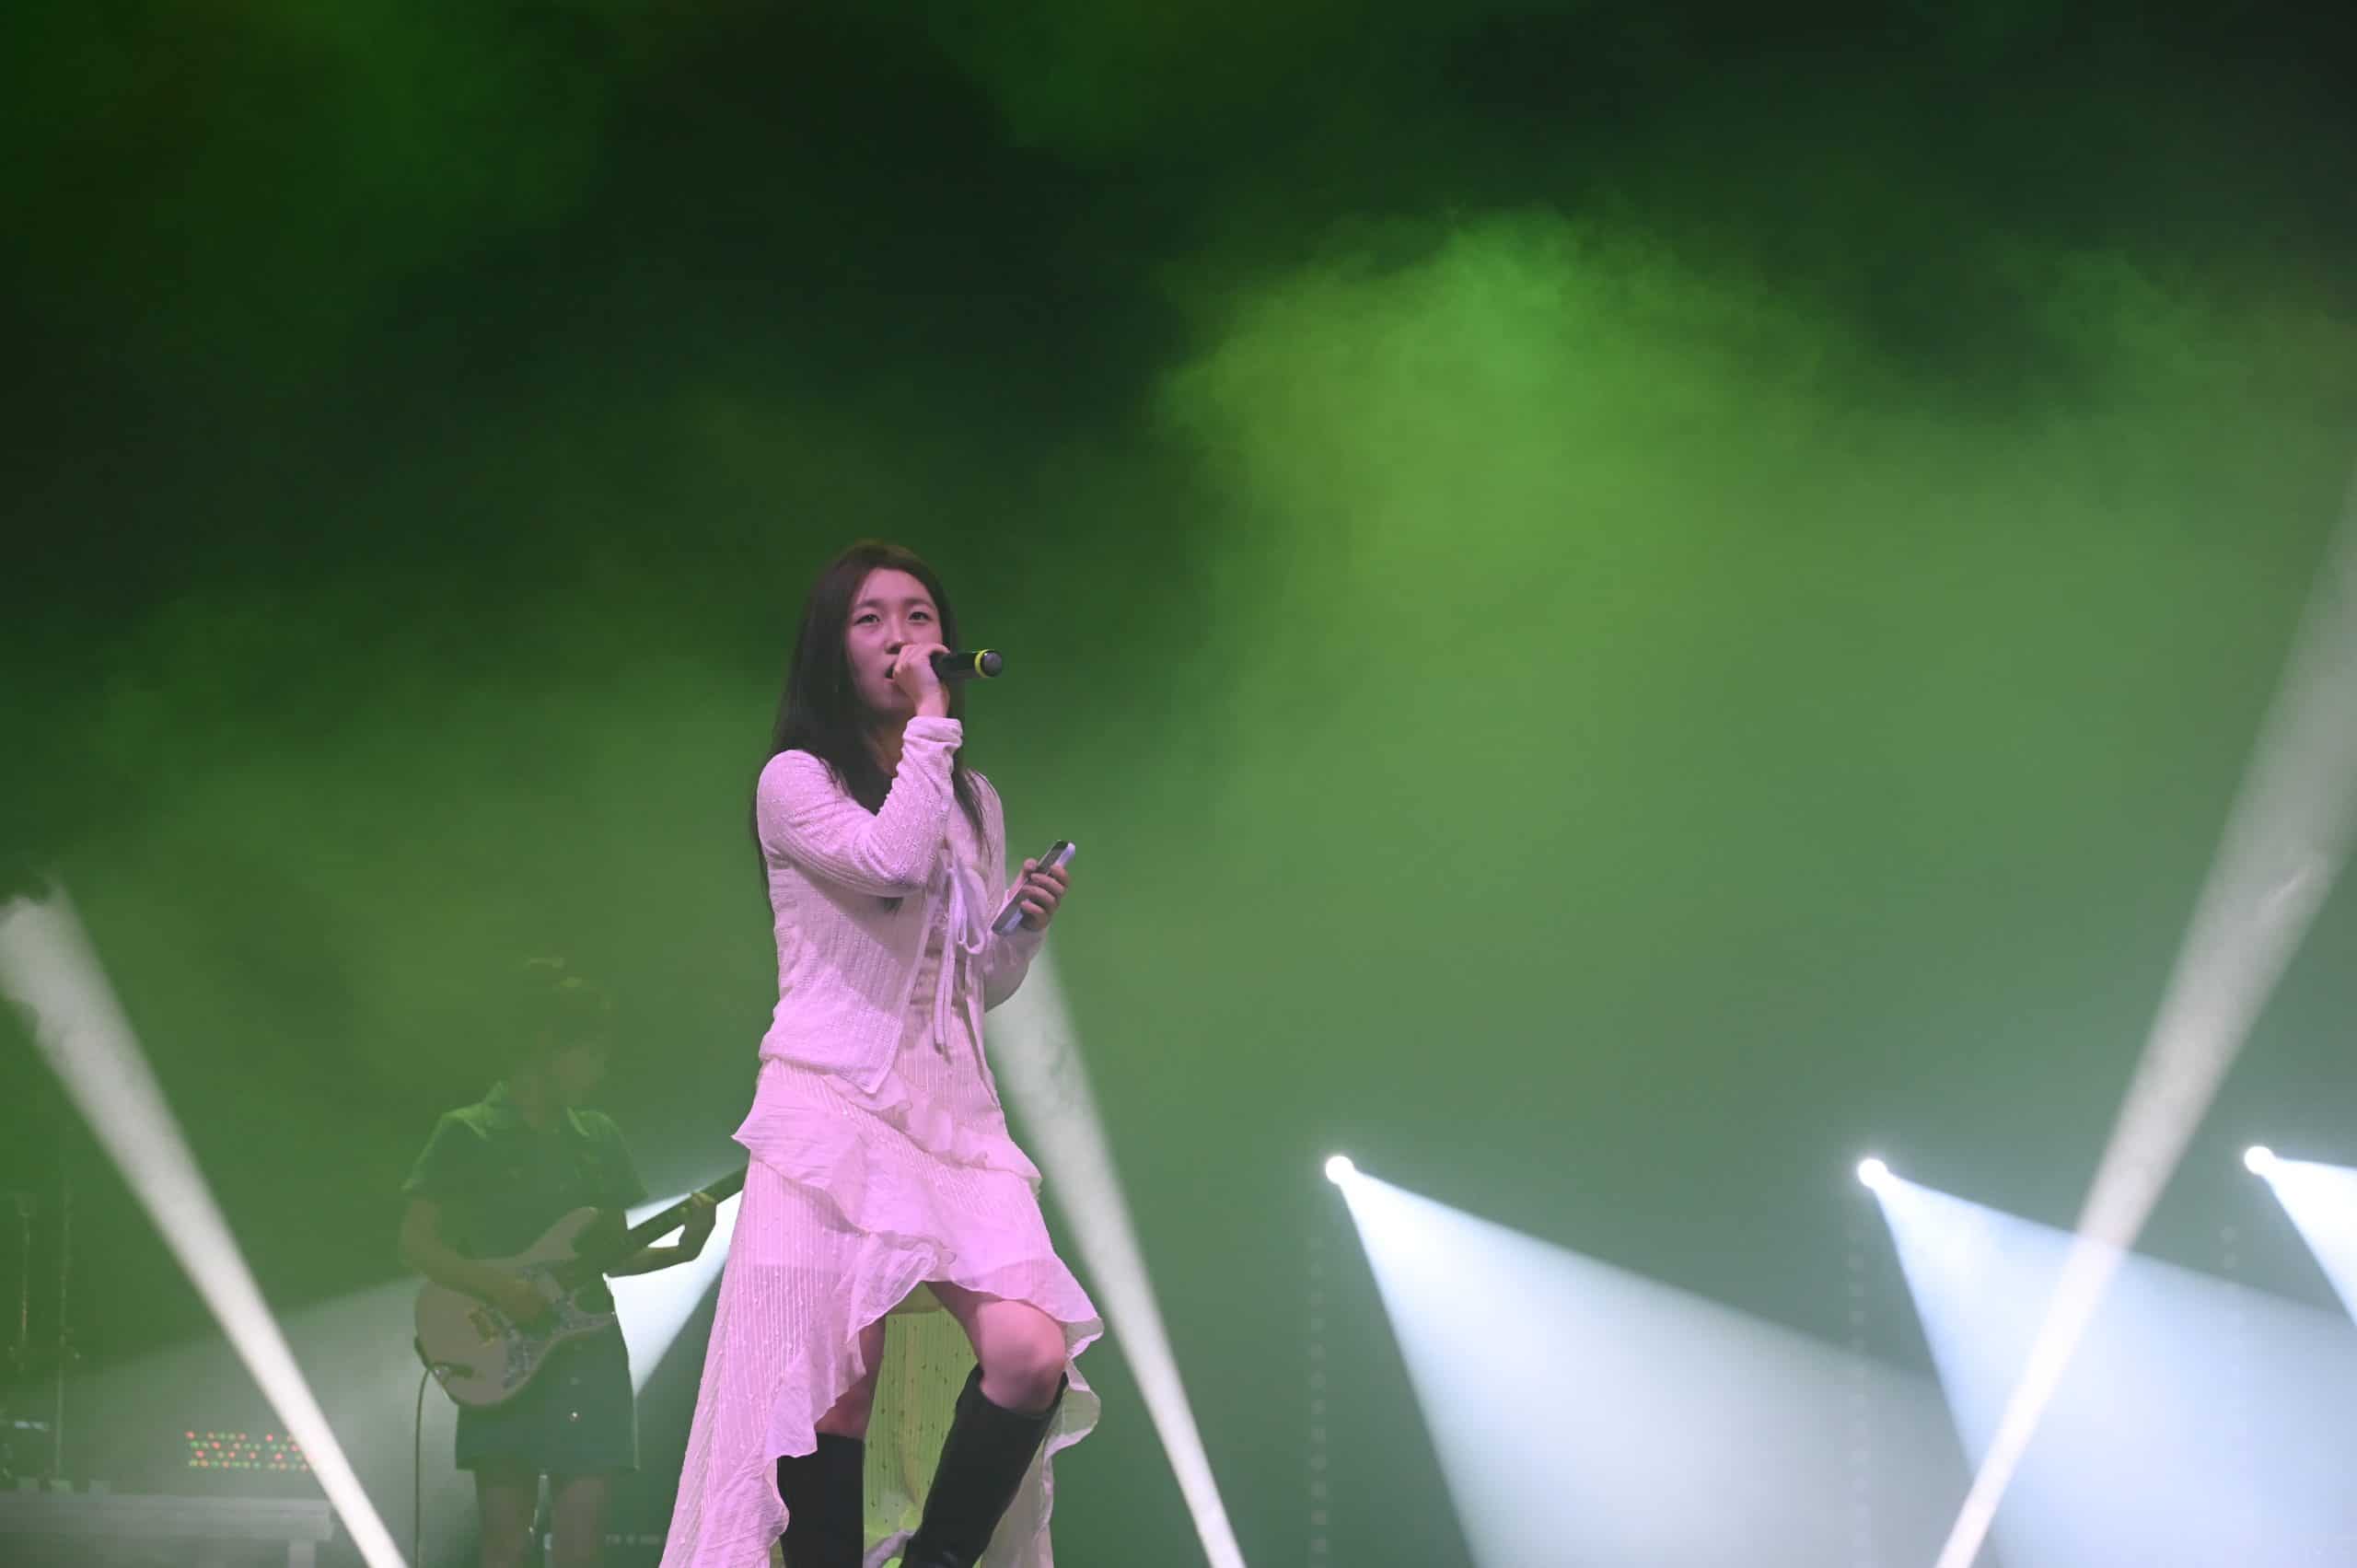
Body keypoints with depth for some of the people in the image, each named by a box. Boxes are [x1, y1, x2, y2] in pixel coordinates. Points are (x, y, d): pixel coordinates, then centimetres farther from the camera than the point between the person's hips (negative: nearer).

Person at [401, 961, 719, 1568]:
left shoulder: (598, 1137, 13)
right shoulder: (468, 1133, -3)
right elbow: (416, 1241, -6)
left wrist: (681, 1249, -2)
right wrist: (499, 1287, -19)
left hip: (589, 1359, 4)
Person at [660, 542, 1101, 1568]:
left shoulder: (972, 800, 19)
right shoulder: (796, 782, 0)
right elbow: (892, 863, -20)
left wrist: (1027, 925, 5)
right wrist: (930, 719, -13)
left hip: (952, 1110, 5)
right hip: (835, 1104, -5)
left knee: (1032, 1358, -15)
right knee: (837, 1387, -9)